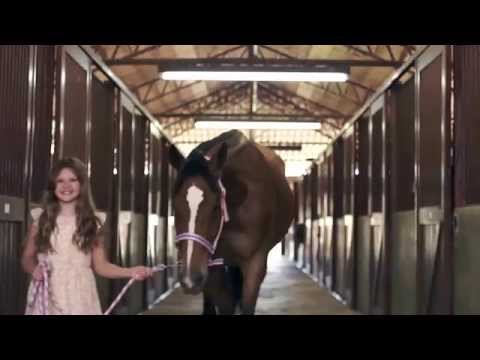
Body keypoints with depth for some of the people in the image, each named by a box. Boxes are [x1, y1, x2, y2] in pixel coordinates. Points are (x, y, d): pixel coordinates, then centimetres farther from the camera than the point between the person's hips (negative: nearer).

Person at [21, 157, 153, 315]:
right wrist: (34, 269, -11)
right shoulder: (40, 219, 4)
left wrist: (130, 272, -10)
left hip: (80, 296, 0)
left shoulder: (92, 222, 4)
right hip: (46, 296, 0)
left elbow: (101, 265, 3)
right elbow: (27, 258, 11)